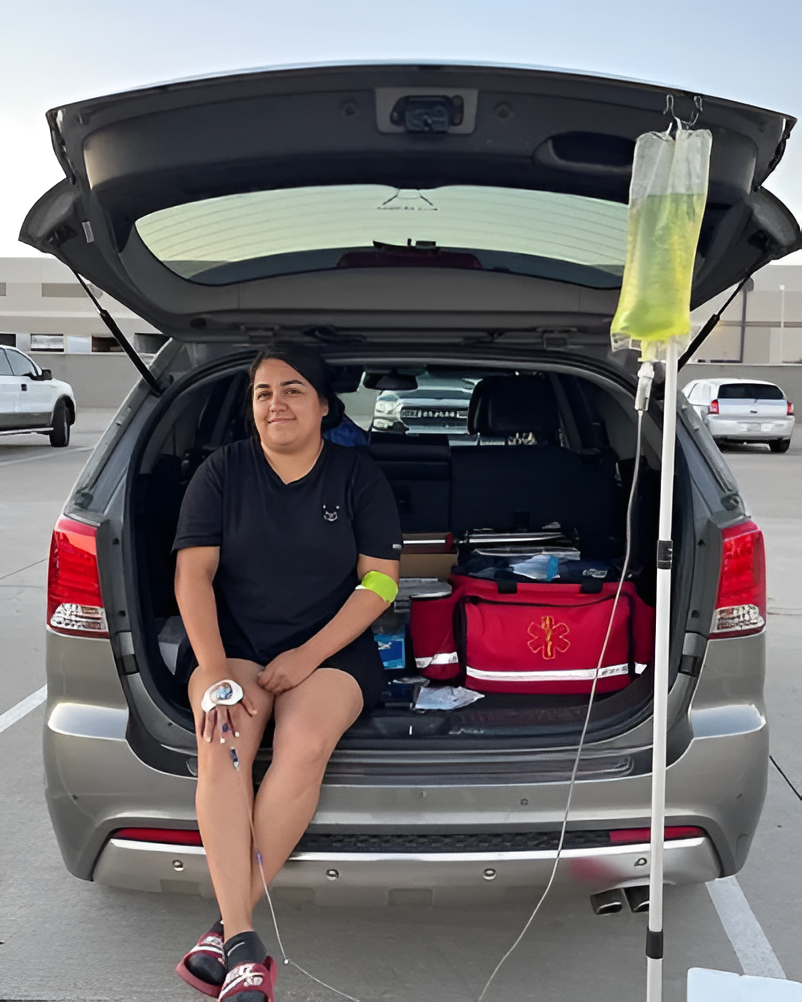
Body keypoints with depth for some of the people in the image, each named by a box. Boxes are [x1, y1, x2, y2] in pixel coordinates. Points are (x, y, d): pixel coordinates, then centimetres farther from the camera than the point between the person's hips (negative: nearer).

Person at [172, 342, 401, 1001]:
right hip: (234, 645, 1)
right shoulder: (223, 472, 5)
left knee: (305, 743, -32)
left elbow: (380, 581, -1)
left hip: (333, 650, -1)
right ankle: (244, 947, -28)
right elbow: (192, 573, -2)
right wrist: (215, 672, -16)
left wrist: (307, 655, -12)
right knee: (222, 744, -30)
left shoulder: (358, 477, 3)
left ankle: (229, 924, -20)